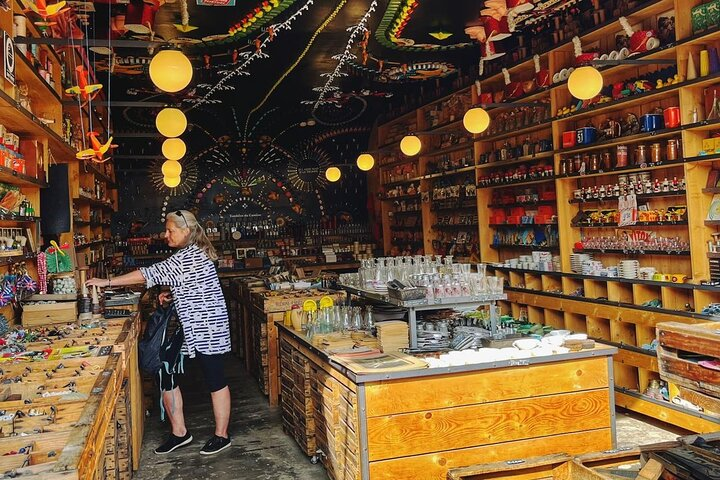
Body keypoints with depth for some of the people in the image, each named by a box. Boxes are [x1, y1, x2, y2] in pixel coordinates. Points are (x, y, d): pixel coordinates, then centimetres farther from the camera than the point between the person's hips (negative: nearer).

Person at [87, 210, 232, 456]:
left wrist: (107, 282, -18)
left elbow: (152, 273, -22)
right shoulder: (191, 253, 13)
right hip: (190, 328, 10)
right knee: (165, 371, 7)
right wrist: (172, 295, 6)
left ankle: (221, 435, 15)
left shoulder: (190, 256, -18)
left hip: (207, 328, -10)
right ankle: (179, 432, 17)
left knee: (215, 380, 1)